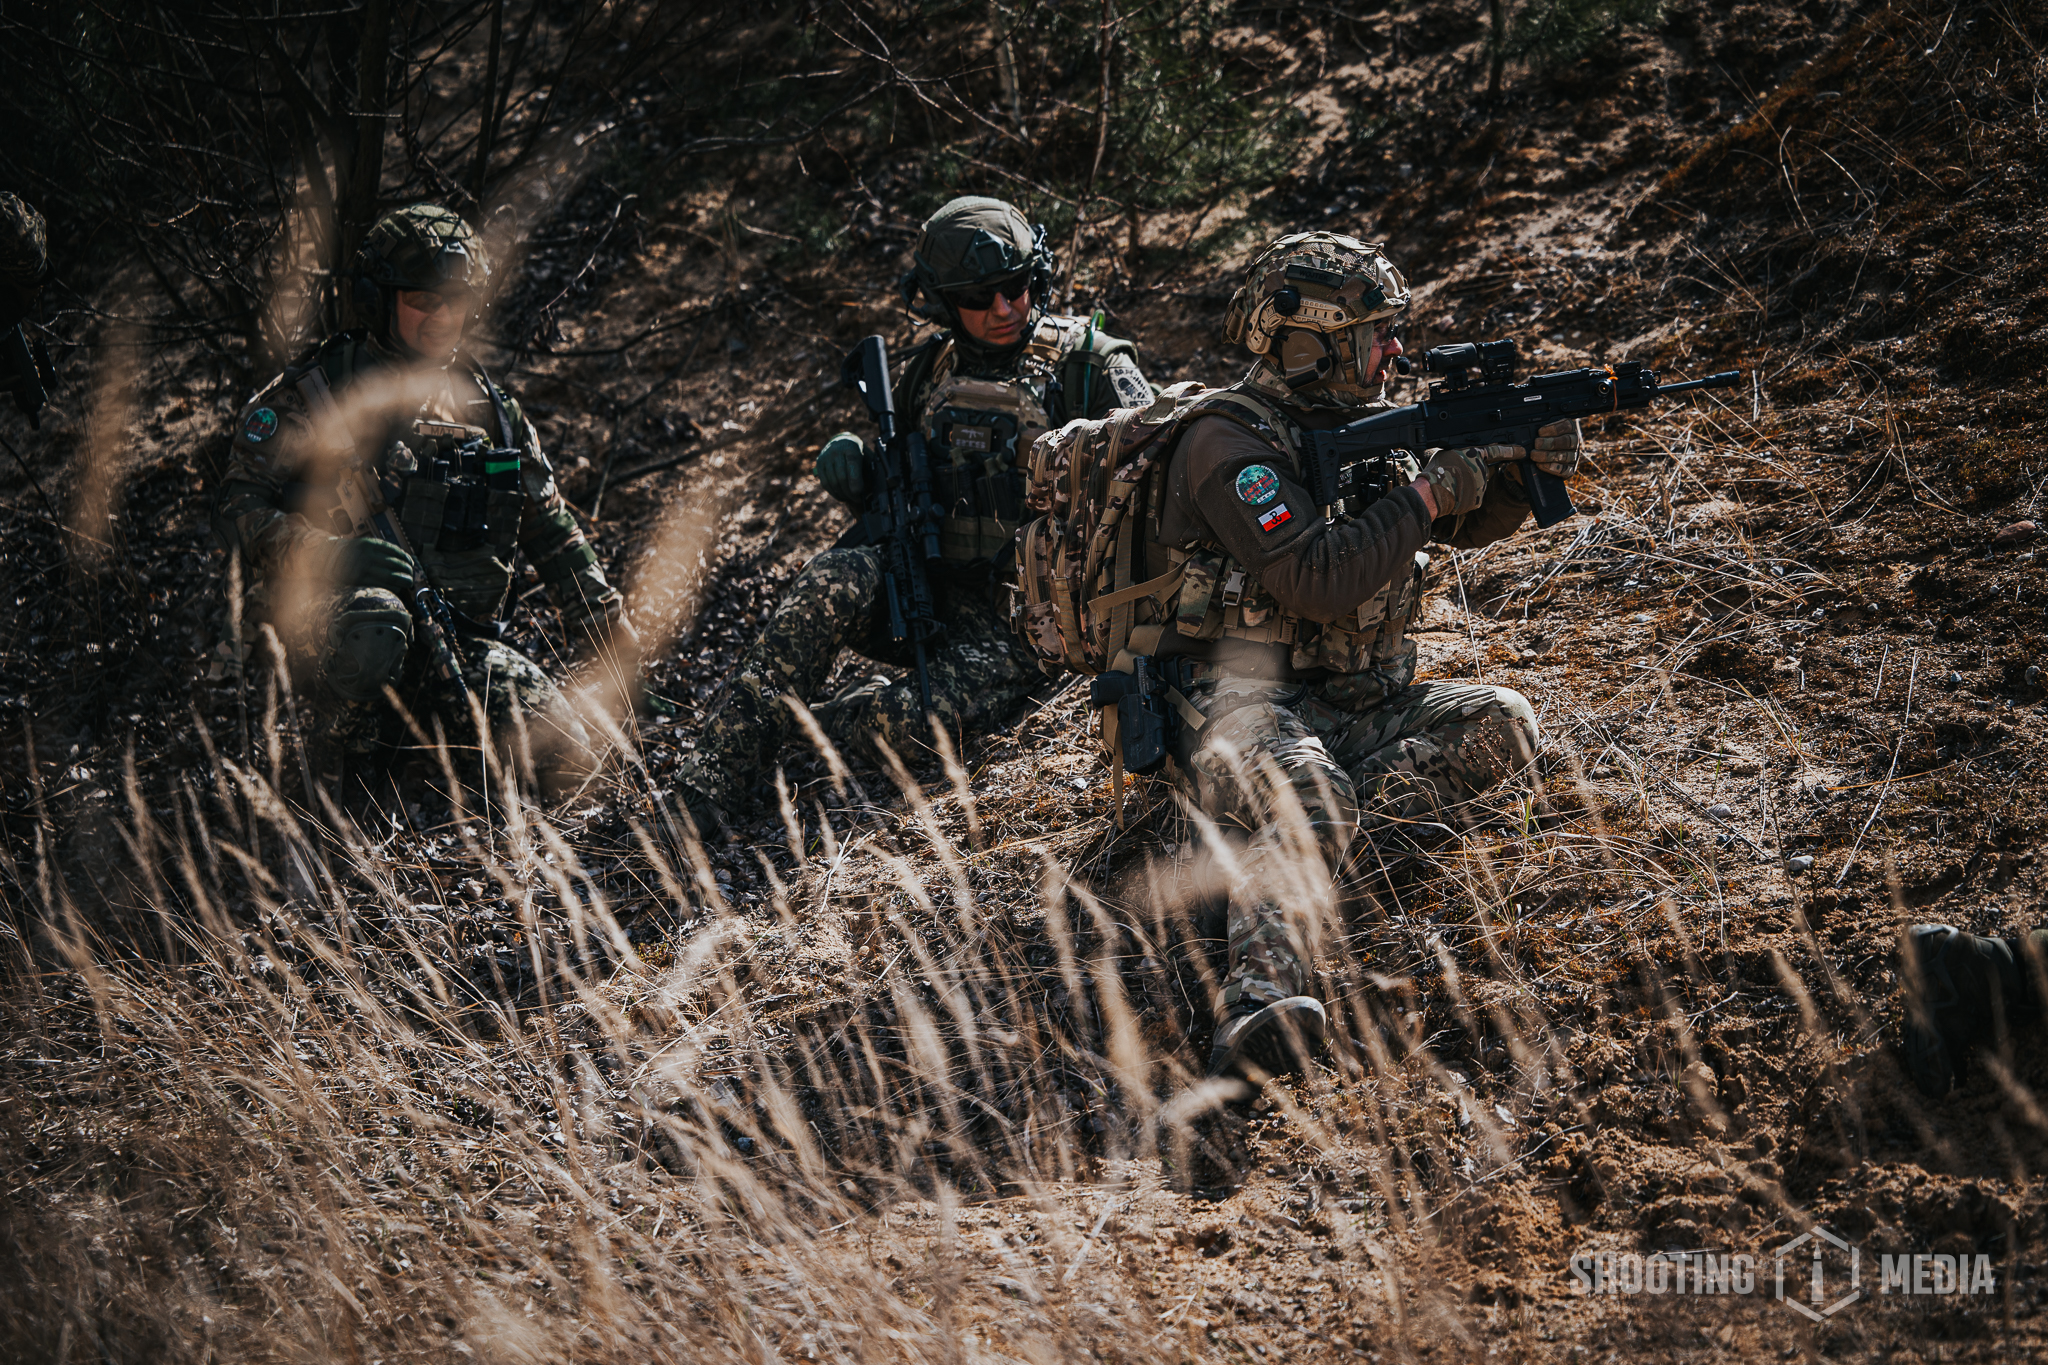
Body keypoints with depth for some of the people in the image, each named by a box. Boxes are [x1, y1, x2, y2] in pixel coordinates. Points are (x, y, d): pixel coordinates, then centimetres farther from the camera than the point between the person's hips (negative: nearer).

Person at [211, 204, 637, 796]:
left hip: (460, 639, 4)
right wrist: (327, 553, -24)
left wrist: (600, 620, 18)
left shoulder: (487, 406, 17)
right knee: (369, 626, -42)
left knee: (563, 759, -14)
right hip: (331, 609, -4)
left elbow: (550, 526, 26)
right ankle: (349, 783, -12)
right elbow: (239, 507, -6)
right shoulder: (315, 391, 1)